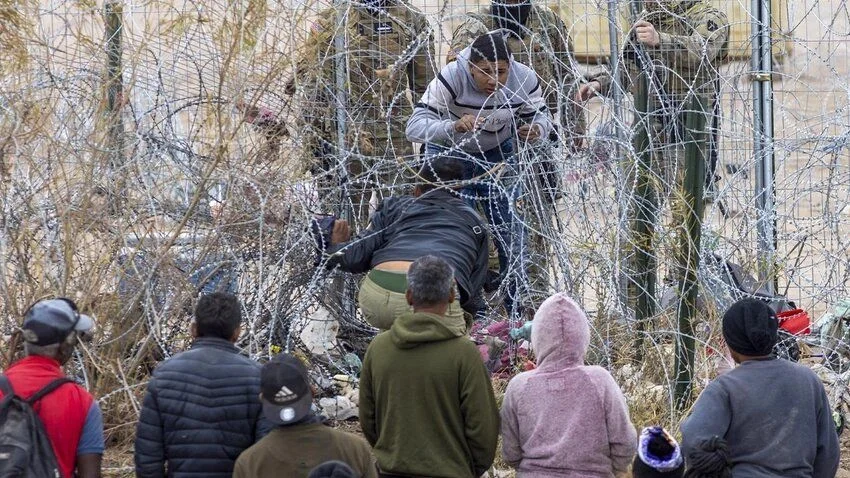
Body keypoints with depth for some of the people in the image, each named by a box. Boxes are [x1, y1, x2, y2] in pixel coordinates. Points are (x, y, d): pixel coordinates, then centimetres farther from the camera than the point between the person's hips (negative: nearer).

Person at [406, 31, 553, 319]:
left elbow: (541, 116, -7)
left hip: (498, 155, 3)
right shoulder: (452, 78, -33)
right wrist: (453, 126, -56)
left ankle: (517, 313, 17)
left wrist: (536, 129, -32)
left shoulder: (524, 79, -23)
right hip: (449, 155, -3)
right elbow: (414, 127, -38)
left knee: (512, 231, 2)